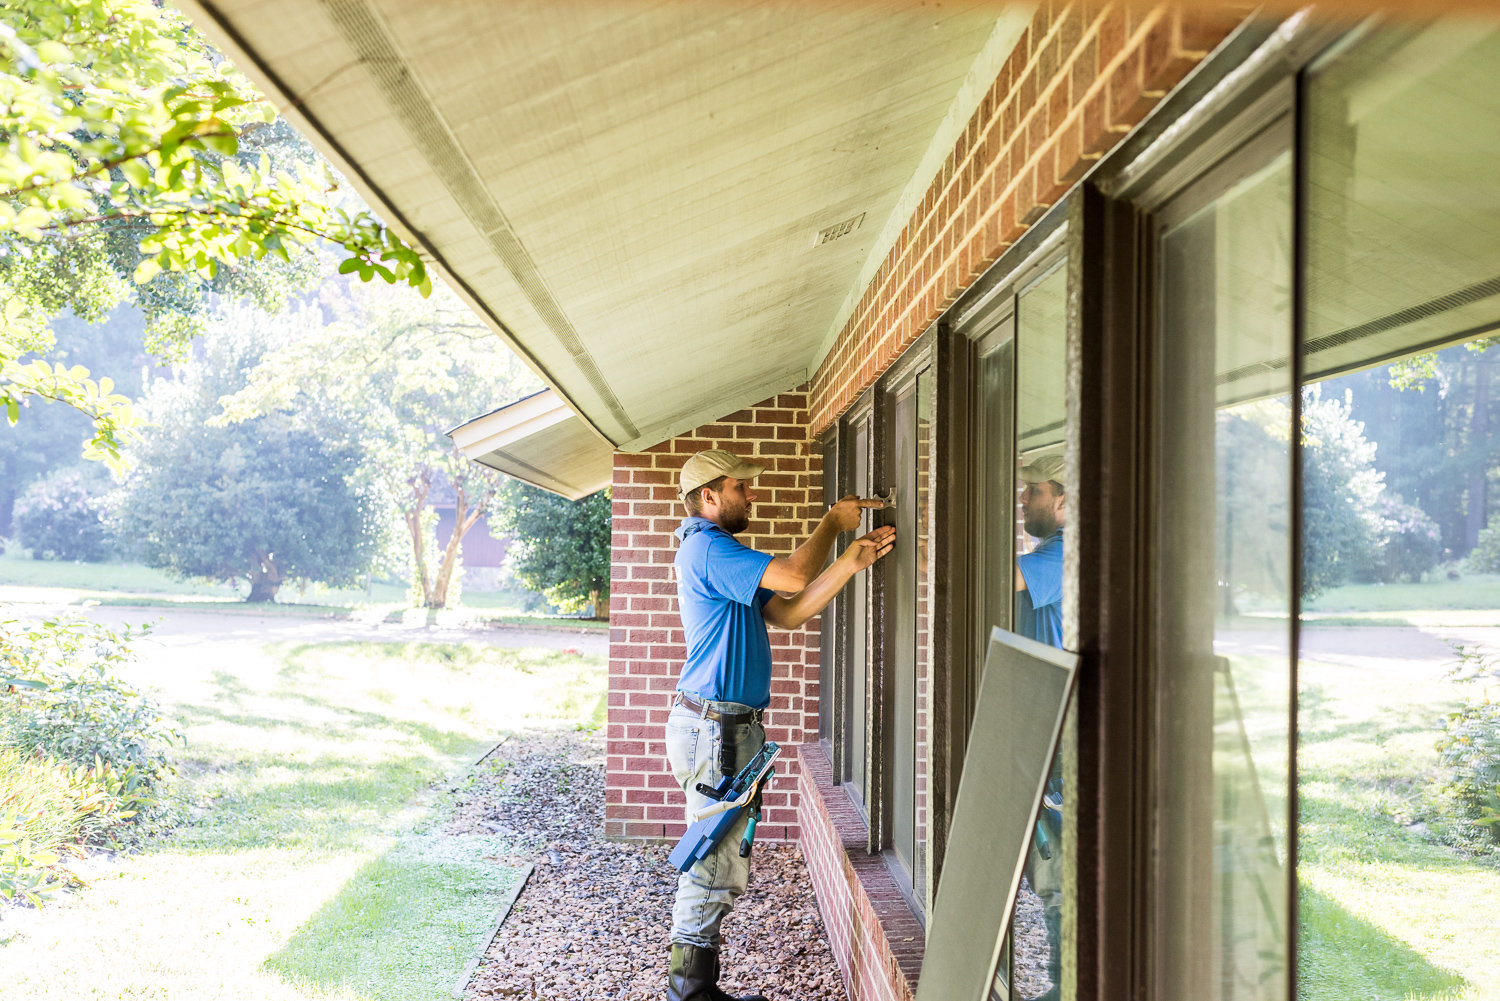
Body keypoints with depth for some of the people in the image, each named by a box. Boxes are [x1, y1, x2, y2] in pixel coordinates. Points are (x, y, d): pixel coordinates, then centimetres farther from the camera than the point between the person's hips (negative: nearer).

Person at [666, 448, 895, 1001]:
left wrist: (851, 562, 5)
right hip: (714, 728, -11)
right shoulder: (707, 549, -14)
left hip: (725, 726, 11)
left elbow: (787, 612, 13)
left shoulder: (719, 552, 20)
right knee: (715, 867, -5)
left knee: (713, 866, 14)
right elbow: (792, 577, -24)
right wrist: (833, 523, -7)